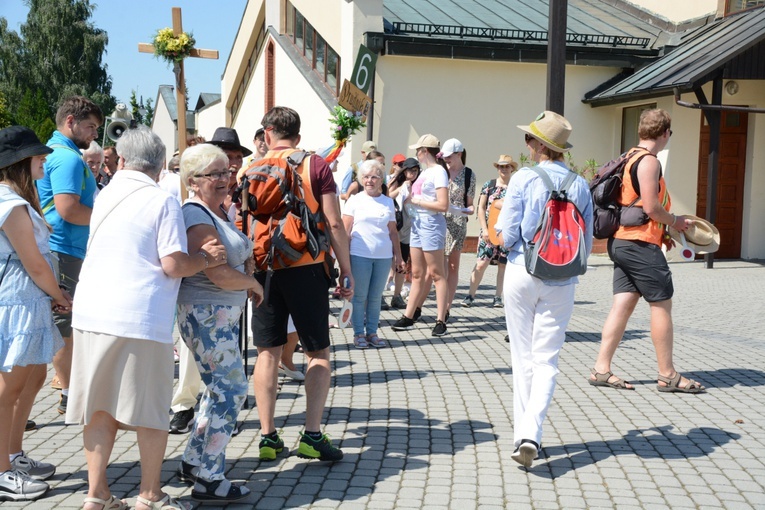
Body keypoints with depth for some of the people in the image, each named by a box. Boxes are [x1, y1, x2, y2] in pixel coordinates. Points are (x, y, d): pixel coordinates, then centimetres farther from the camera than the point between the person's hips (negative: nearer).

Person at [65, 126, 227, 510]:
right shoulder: (163, 202, -6)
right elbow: (173, 265, -12)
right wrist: (206, 258, 6)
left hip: (92, 313, 5)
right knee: (150, 411, 8)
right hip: (140, 319, -5)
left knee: (99, 407, 13)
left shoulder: (104, 196, 11)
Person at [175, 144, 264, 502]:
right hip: (207, 316, -10)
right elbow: (220, 275, -23)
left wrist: (248, 262, 4)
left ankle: (193, 463, 30)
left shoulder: (221, 212, 12)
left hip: (224, 315, 10)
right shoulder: (197, 218, -18)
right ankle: (209, 480, 3)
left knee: (220, 389, 18)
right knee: (231, 390, -6)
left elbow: (242, 252, 25)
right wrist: (254, 284, -7)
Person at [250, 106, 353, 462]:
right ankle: (312, 435, 2)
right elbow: (334, 223, -6)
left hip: (264, 269, 2)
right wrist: (346, 271, 1)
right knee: (318, 352, 7)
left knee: (268, 352, 10)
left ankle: (267, 436, 12)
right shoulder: (315, 166, -2)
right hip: (307, 268, -2)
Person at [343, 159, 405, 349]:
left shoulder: (388, 202, 11)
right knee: (359, 296, 2)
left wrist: (398, 257, 11)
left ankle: (372, 333, 17)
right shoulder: (355, 200, 4)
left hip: (384, 256, 2)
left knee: (376, 296, 7)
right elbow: (345, 230, 1)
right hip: (359, 255, -2)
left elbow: (393, 232, 15)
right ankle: (358, 334, 11)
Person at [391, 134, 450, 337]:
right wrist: (407, 199, 4)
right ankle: (409, 316, 15)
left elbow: (443, 205, -19)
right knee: (417, 274, 11)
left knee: (436, 274, -3)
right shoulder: (425, 171, 13)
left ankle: (441, 321, 1)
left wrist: (416, 200, -14)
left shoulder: (438, 172, -12)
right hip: (418, 222, 9)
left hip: (431, 223, -9)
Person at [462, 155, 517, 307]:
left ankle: (498, 297, 16)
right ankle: (471, 295, 2)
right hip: (489, 231, 0)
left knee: (503, 265, 5)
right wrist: (484, 229, -5)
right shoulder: (489, 185, 5)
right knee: (481, 264, -7)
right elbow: (481, 208, 3)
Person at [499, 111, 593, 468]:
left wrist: (505, 238, 13)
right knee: (546, 360, 4)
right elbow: (587, 245, 6)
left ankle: (523, 436, 14)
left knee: (523, 357, 10)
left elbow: (507, 237, -9)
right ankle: (531, 433, -11)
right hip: (561, 282, 2)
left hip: (522, 274, -1)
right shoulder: (580, 185, 1)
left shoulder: (524, 179, -8)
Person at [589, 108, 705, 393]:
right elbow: (650, 207, -19)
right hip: (641, 244, -9)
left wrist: (663, 230, 19)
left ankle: (601, 369, 5)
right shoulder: (649, 161, -13)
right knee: (662, 304, 0)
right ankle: (667, 375, 7)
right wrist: (675, 222, -2)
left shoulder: (631, 157, 17)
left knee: (623, 304, 7)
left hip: (621, 242, 9)